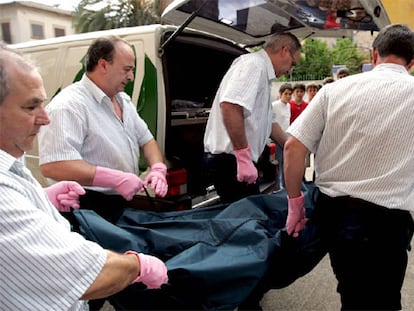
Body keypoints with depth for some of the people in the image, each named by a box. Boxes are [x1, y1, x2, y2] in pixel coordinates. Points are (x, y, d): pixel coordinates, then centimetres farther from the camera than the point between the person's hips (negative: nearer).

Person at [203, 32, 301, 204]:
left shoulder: (263, 72, 21)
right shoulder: (254, 64, -12)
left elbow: (268, 122, 28)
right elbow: (230, 107, -29)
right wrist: (244, 158, -27)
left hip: (239, 160, 10)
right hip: (231, 159, -10)